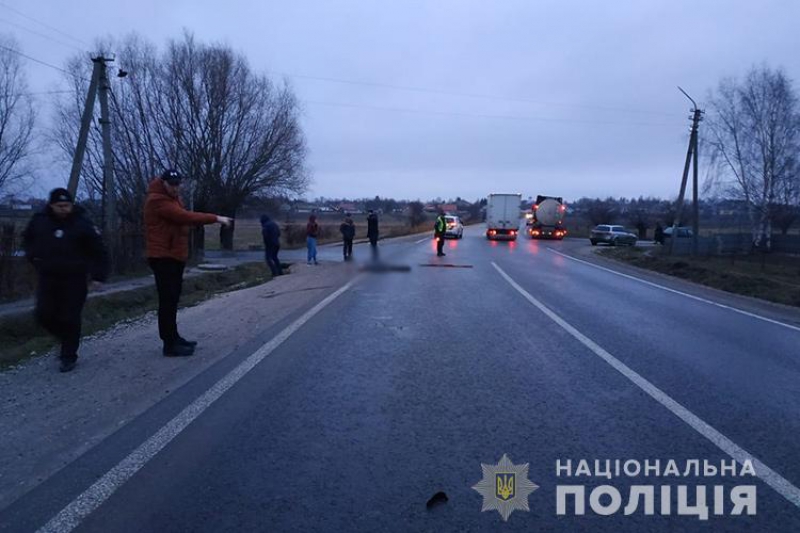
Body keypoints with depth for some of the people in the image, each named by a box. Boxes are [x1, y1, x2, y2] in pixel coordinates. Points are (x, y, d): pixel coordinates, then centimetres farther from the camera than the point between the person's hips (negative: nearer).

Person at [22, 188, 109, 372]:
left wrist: (98, 276, -10)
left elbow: (98, 252, -6)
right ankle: (66, 338, 29)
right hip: (47, 278, 4)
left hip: (74, 280, -4)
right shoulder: (39, 220, 1)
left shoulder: (82, 224, -9)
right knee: (44, 315, 1)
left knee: (70, 318, -2)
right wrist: (33, 256, 7)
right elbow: (27, 239, 23)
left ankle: (69, 356, 11)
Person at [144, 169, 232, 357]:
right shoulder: (157, 200, -15)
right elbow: (186, 217, -24)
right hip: (163, 258, -10)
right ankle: (170, 344, -7)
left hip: (174, 256, 10)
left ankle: (173, 337, 24)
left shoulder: (172, 198, 19)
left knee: (172, 300, 15)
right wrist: (215, 218, -24)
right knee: (168, 301, -9)